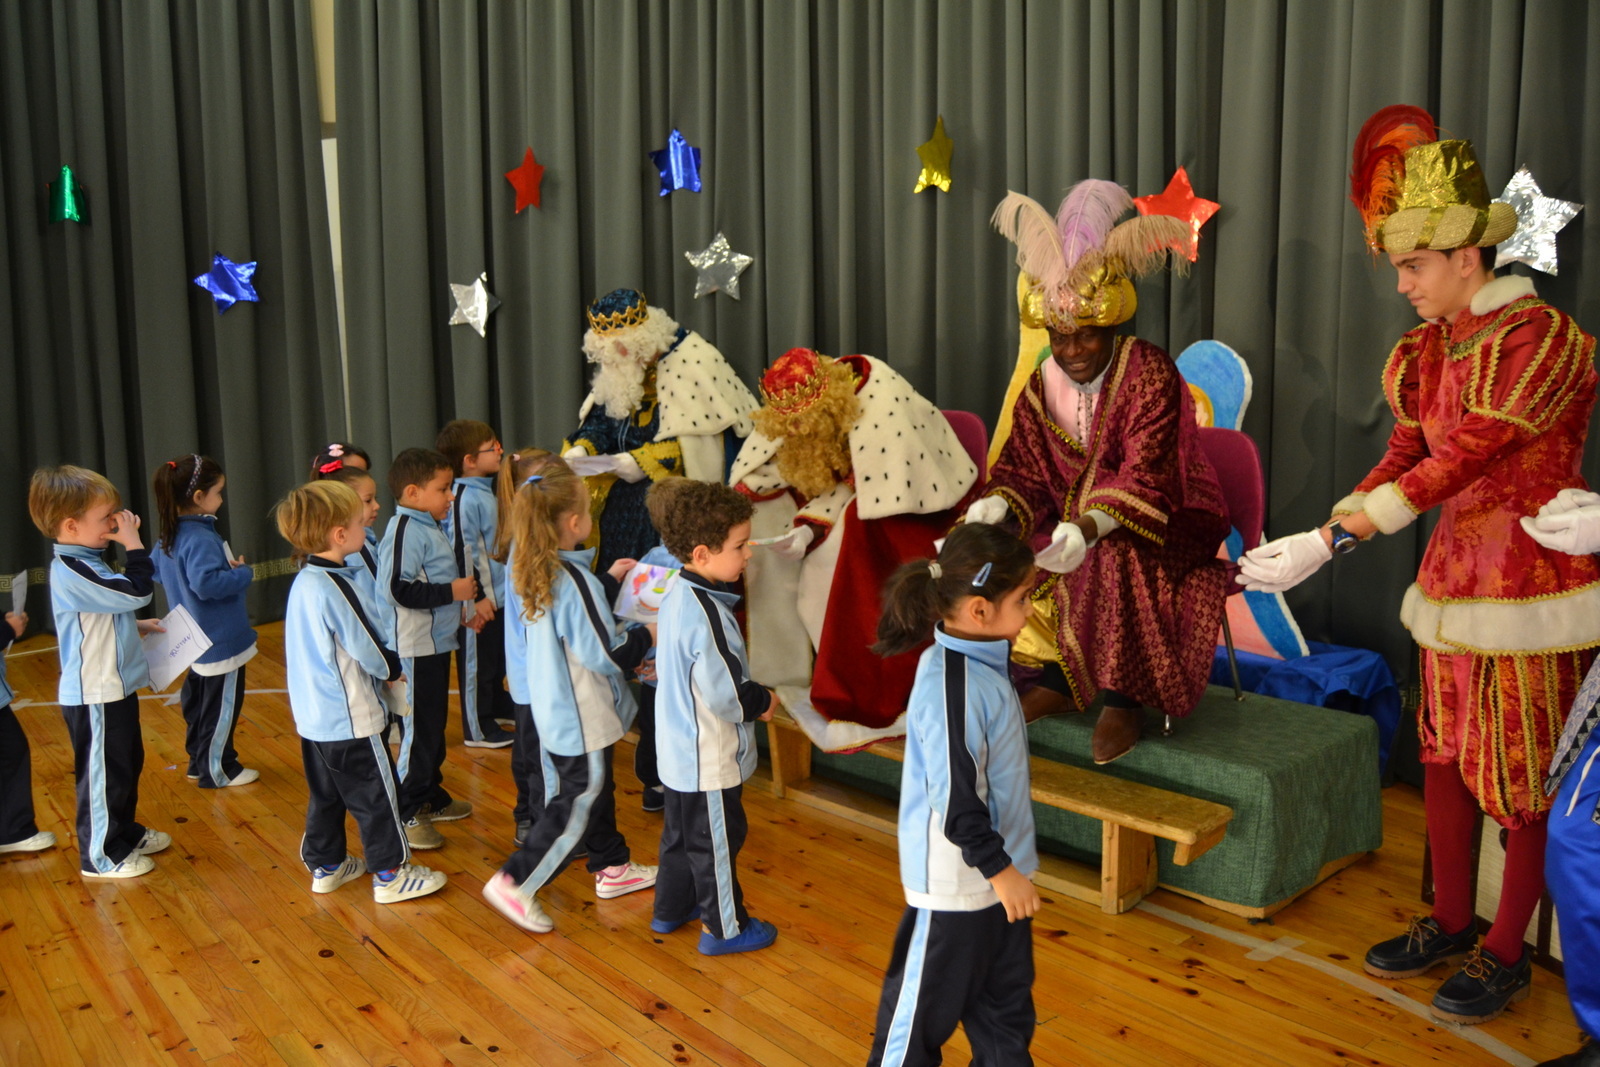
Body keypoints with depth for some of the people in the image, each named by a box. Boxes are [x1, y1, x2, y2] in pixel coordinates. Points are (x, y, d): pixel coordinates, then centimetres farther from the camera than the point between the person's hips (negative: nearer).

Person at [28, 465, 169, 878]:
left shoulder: (83, 565, 9)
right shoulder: (73, 572, -24)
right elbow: (138, 592, -28)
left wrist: (136, 625, 13)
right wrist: (133, 544, -22)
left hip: (114, 687, 10)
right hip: (95, 697, -10)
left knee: (127, 763, 23)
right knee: (103, 774, 3)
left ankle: (126, 832, 40)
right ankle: (101, 857, 16)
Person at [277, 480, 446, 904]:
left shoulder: (303, 582, 5)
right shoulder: (335, 588, -23)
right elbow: (372, 653, -19)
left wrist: (384, 664, 9)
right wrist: (394, 667, 1)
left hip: (313, 715, 9)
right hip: (349, 718, -9)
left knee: (325, 794, 20)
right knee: (375, 795, 3)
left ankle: (325, 865, 32)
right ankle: (390, 874, 12)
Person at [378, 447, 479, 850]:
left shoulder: (430, 528, 14)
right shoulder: (404, 531, -19)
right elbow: (397, 589, -29)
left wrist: (462, 607, 17)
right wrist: (451, 592, -24)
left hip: (437, 642, 11)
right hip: (416, 647, -11)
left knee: (434, 725, 20)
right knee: (419, 730, -4)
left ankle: (431, 797, 33)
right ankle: (405, 814, 5)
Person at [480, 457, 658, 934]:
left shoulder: (524, 570, 0)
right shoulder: (574, 581, -26)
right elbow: (610, 655, -22)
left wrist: (607, 580, 18)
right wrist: (648, 634, -6)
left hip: (550, 705, 9)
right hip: (581, 715, -9)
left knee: (596, 787, 23)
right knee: (579, 804, 4)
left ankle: (612, 867, 38)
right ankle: (516, 882, 7)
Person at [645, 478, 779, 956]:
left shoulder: (676, 595, 1)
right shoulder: (706, 615, -30)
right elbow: (724, 695, -28)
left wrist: (751, 695, 10)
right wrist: (764, 702, -10)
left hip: (678, 751, 9)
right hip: (710, 759, -9)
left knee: (680, 831, 24)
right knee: (717, 840, 8)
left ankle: (671, 908, 41)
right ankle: (724, 928, 24)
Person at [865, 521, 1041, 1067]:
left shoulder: (983, 659, 2)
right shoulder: (950, 687, -28)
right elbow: (955, 798, -27)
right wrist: (1000, 869, -18)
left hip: (997, 866, 9)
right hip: (956, 880, -9)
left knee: (1006, 1001, 23)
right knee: (926, 1003, 10)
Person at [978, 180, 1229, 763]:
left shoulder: (1151, 374, -19)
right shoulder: (1041, 384, 1)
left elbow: (1146, 479, -29)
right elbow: (1023, 469, 2)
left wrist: (1089, 527, -47)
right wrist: (997, 504, -23)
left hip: (1162, 516, -6)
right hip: (1076, 513, 7)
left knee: (1117, 556, -37)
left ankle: (1123, 698, -22)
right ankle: (1054, 679, 0)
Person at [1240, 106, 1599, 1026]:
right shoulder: (1431, 347, 7)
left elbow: (1453, 467, -26)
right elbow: (1404, 461, 6)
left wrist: (1330, 543, -30)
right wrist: (1307, 541, -8)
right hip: (1455, 572, 7)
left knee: (1526, 772, 4)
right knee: (1447, 753, 14)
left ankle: (1505, 951, 20)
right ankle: (1451, 922, 30)